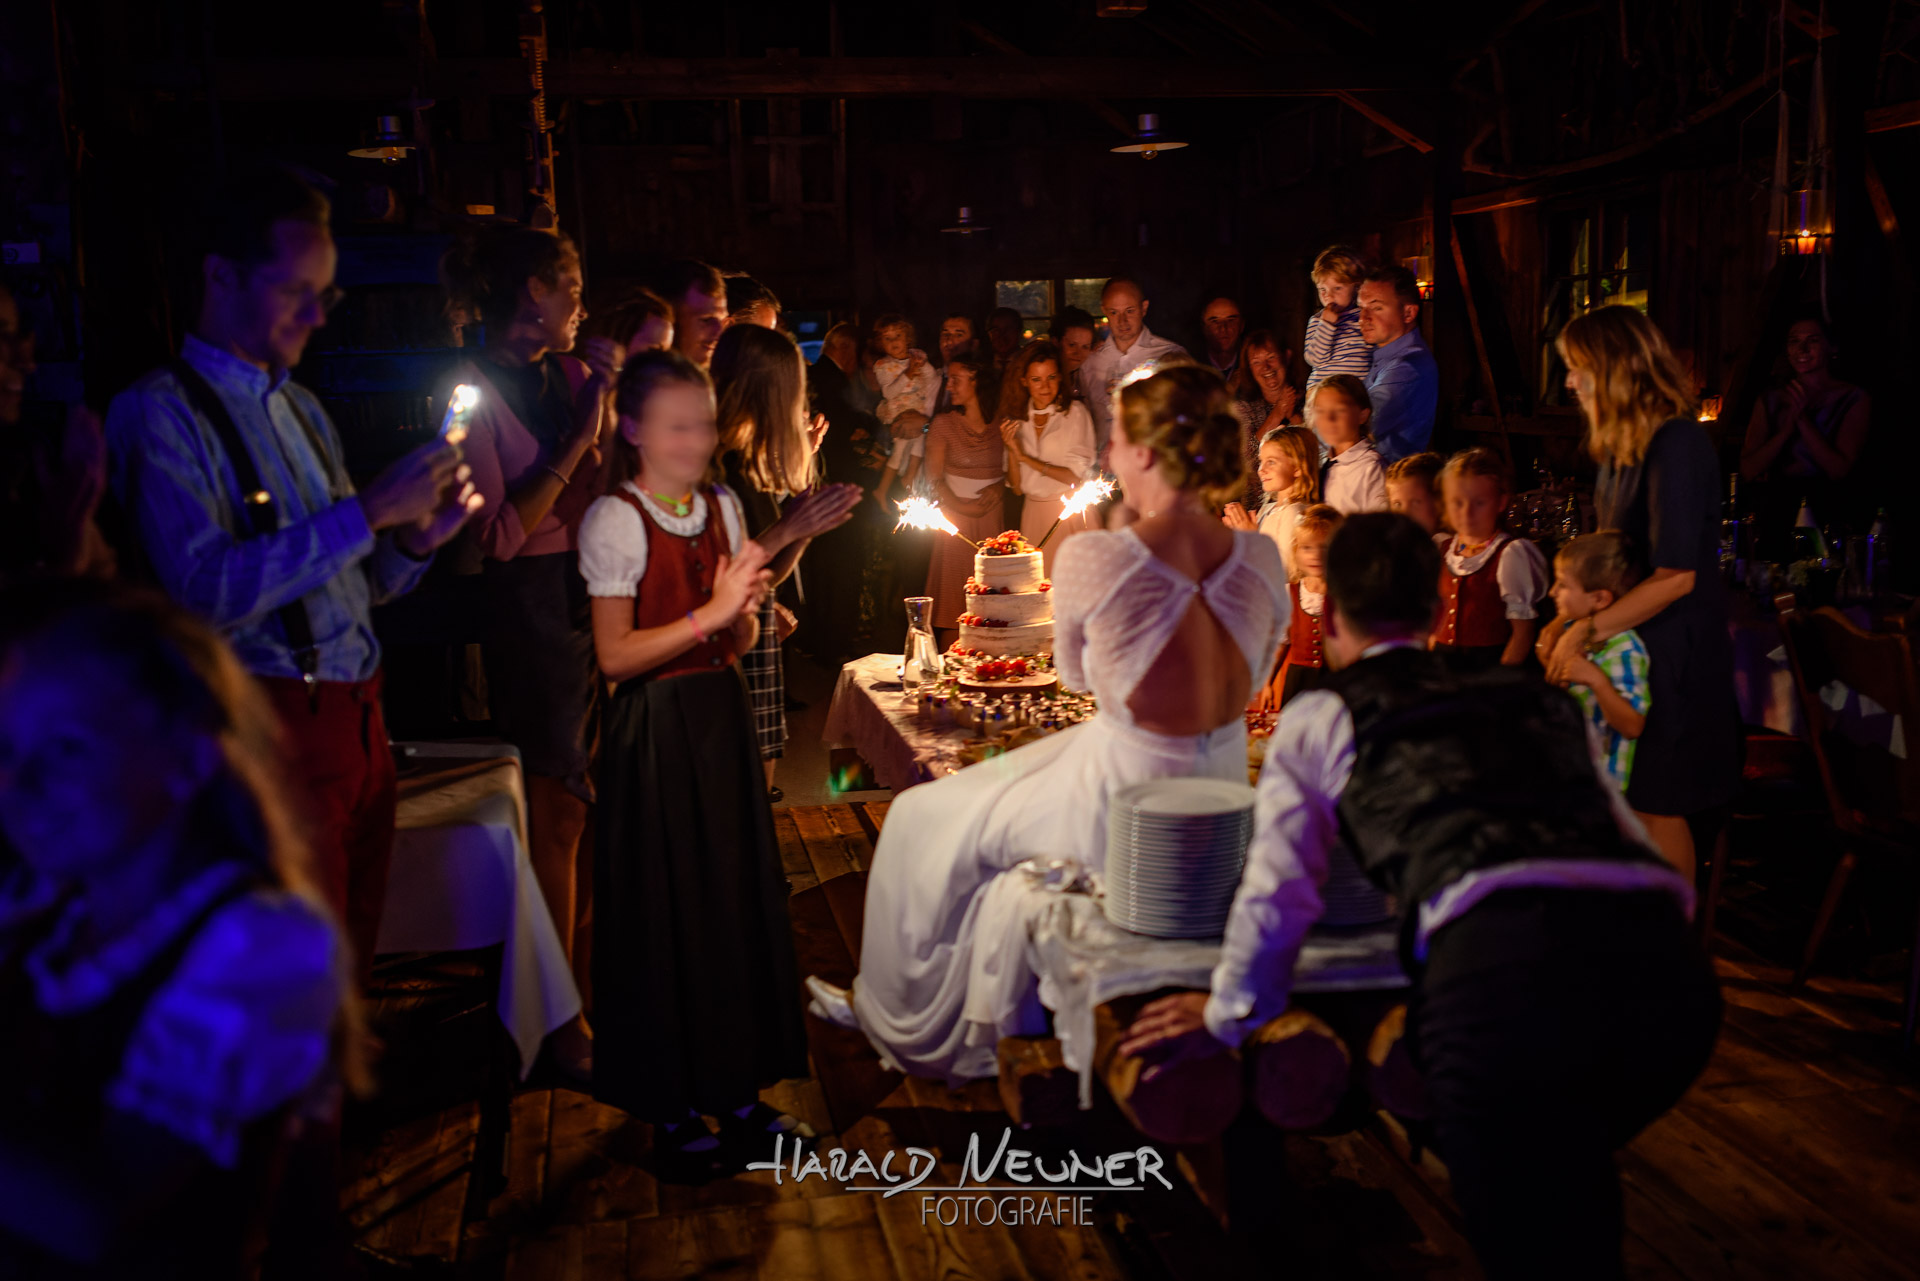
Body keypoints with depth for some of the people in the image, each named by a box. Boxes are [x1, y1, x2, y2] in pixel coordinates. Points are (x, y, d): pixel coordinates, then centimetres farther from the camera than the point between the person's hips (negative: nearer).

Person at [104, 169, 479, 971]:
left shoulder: (304, 411, 18)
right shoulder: (161, 412, -7)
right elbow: (206, 589, -20)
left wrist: (417, 538, -1)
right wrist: (370, 510, -20)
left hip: (362, 724, 7)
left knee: (352, 965, 11)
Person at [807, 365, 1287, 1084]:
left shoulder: (1092, 559, -21)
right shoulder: (1259, 558, -6)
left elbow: (1076, 675, -3)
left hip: (1124, 811, -6)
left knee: (928, 820, 22)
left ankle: (905, 1018, 42)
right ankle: (991, 1025, 47)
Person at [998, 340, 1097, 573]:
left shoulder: (1075, 412, -4)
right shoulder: (1018, 418, 9)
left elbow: (1075, 476, -10)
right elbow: (1017, 486, 8)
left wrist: (1025, 458, -8)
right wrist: (1012, 451, -9)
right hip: (1033, 514, 4)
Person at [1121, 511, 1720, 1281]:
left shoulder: (1322, 719, 19)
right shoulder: (1535, 697, 31)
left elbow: (1277, 894, 16)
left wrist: (1225, 1016, 33)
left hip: (1502, 966, -5)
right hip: (1668, 960, 5)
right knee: (1570, 1172, 33)